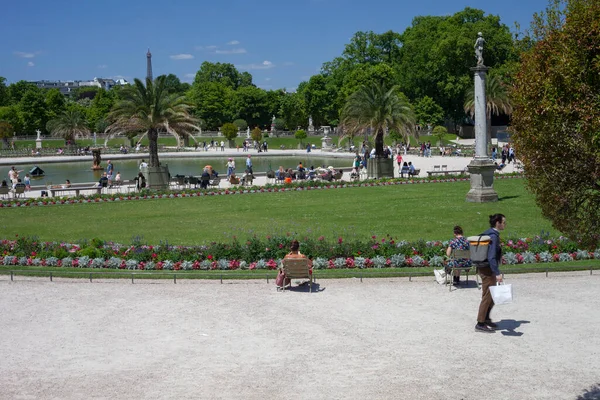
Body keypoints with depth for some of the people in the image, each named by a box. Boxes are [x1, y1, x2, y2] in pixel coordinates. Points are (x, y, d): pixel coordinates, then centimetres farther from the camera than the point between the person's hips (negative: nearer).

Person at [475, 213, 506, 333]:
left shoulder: (488, 233, 11)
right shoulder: (493, 236, -19)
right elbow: (491, 257, -26)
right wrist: (497, 273, -29)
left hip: (484, 268, 10)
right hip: (488, 270, -10)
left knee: (493, 295, 20)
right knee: (487, 296, -1)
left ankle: (486, 318, 30)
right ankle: (480, 324, 6)